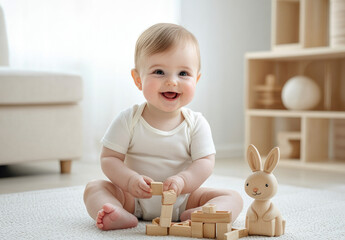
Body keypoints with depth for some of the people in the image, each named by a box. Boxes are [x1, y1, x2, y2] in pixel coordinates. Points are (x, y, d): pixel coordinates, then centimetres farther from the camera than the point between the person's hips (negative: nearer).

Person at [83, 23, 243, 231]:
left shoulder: (196, 124, -6)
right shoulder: (129, 120, -7)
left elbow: (205, 163, -11)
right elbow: (109, 158, -7)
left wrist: (182, 181, -31)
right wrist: (130, 180, -27)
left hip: (182, 199, 1)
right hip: (135, 198, 0)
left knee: (233, 198, -16)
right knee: (94, 187, -18)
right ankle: (121, 216, -44)